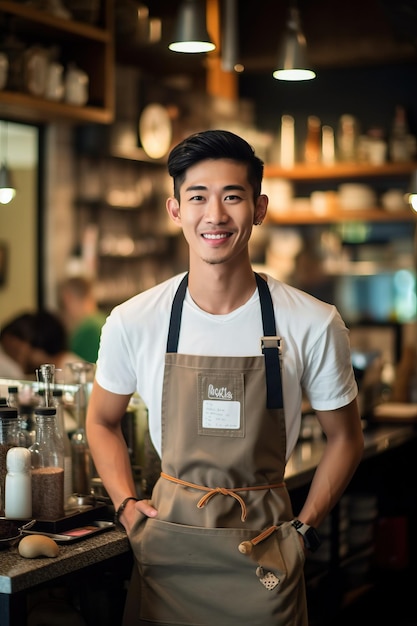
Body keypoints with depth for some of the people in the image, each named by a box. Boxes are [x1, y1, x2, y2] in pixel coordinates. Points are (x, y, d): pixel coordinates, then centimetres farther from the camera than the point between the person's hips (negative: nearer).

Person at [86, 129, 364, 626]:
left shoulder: (314, 324, -10)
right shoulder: (132, 323, -7)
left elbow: (344, 437, 4)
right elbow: (102, 422, 10)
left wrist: (304, 527, -2)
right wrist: (126, 505, 0)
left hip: (264, 552, -1)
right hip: (166, 545, 1)